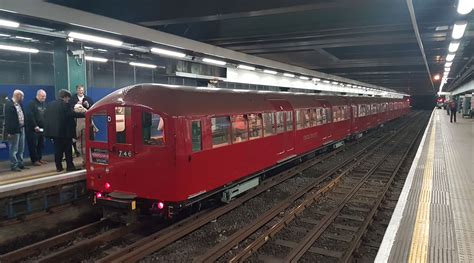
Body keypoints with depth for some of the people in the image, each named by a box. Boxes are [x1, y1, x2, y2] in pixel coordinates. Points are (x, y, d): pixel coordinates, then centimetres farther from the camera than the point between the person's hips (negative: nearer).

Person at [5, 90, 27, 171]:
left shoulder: (19, 104, 11)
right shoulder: (9, 105, -13)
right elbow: (8, 119, -16)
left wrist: (23, 126, 9)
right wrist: (9, 132, -18)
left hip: (21, 128, 9)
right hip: (14, 130, -9)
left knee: (21, 149, 15)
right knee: (14, 149, 0)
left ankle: (20, 164, 25)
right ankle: (14, 166, 7)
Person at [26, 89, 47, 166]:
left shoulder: (44, 104, 14)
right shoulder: (32, 103, -7)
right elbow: (30, 116, -15)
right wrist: (35, 126, -19)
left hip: (42, 128, 7)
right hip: (33, 129, -7)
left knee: (41, 144, 9)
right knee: (33, 145, -2)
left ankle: (40, 158, 19)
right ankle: (34, 160, 4)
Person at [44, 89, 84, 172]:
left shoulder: (50, 105, 11)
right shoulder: (64, 105, -10)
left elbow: (45, 116, 13)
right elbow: (72, 114, -17)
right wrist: (84, 114, -12)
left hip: (54, 130, 6)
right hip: (65, 131, -6)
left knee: (58, 149, 10)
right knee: (68, 149, 2)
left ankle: (58, 167, 11)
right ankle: (69, 166, 4)